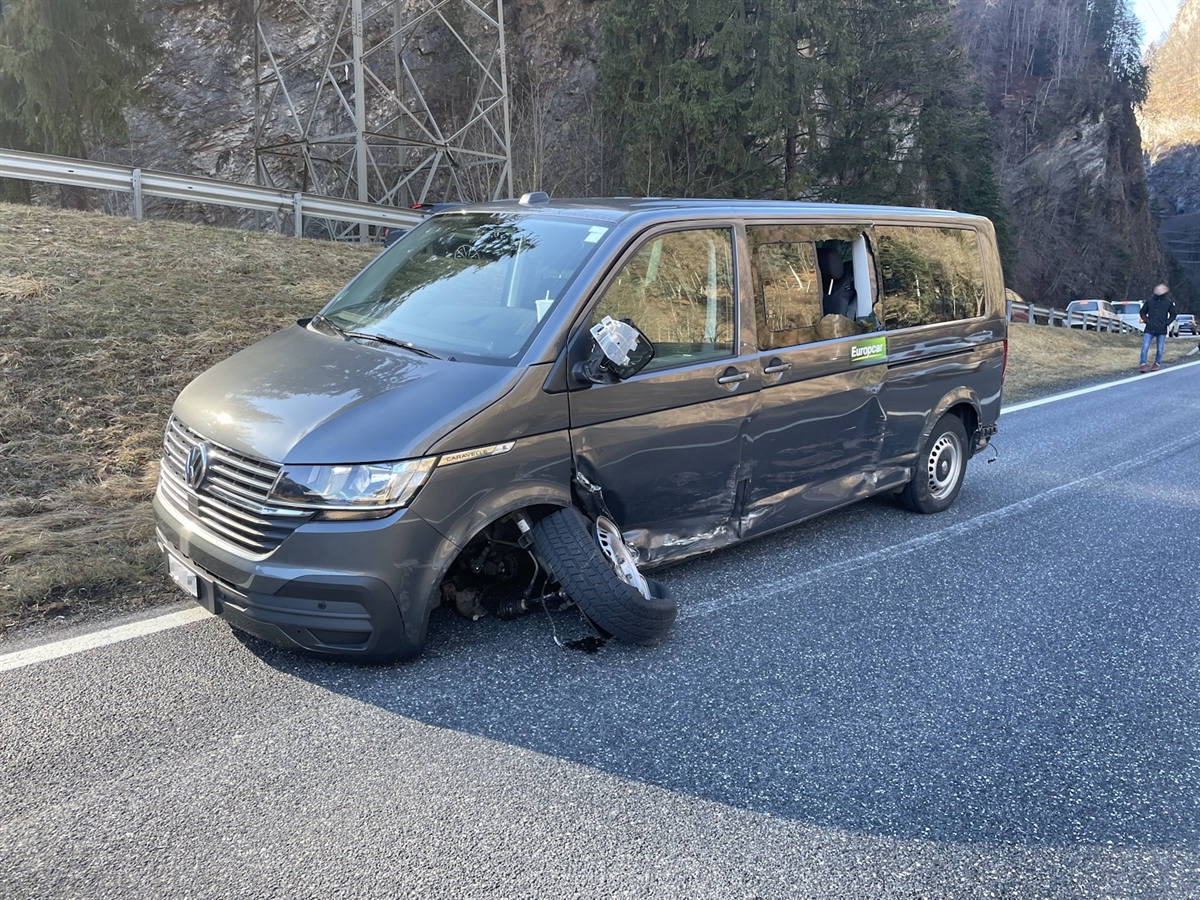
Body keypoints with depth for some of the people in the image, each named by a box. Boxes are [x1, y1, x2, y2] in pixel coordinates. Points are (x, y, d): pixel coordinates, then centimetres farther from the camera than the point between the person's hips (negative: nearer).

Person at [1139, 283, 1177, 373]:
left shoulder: (1169, 302, 2)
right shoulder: (1149, 301, 1)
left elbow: (1173, 314, 10)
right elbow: (1143, 312, 13)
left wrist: (1167, 322, -3)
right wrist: (1146, 320, -2)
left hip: (1162, 330, 0)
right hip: (1149, 329, 0)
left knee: (1159, 349, 4)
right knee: (1145, 347, -7)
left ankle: (1157, 364, 19)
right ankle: (1142, 364, -1)